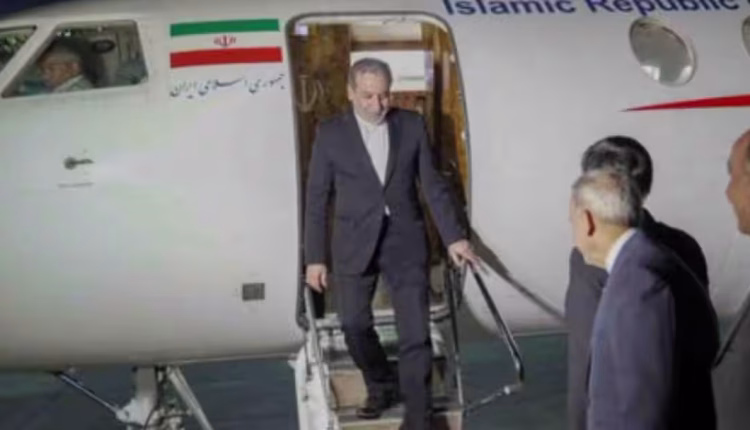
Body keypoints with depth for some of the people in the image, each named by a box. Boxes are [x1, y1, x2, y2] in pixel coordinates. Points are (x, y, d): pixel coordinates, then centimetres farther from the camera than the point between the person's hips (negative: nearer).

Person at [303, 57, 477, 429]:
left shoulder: (412, 125, 2)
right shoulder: (330, 133, -1)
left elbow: (433, 185, 5)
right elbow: (316, 198, 1)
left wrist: (454, 237, -2)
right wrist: (315, 258, -2)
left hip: (405, 240, 0)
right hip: (355, 243, 0)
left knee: (415, 333, -3)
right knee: (354, 323, 0)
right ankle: (381, 386, 28)